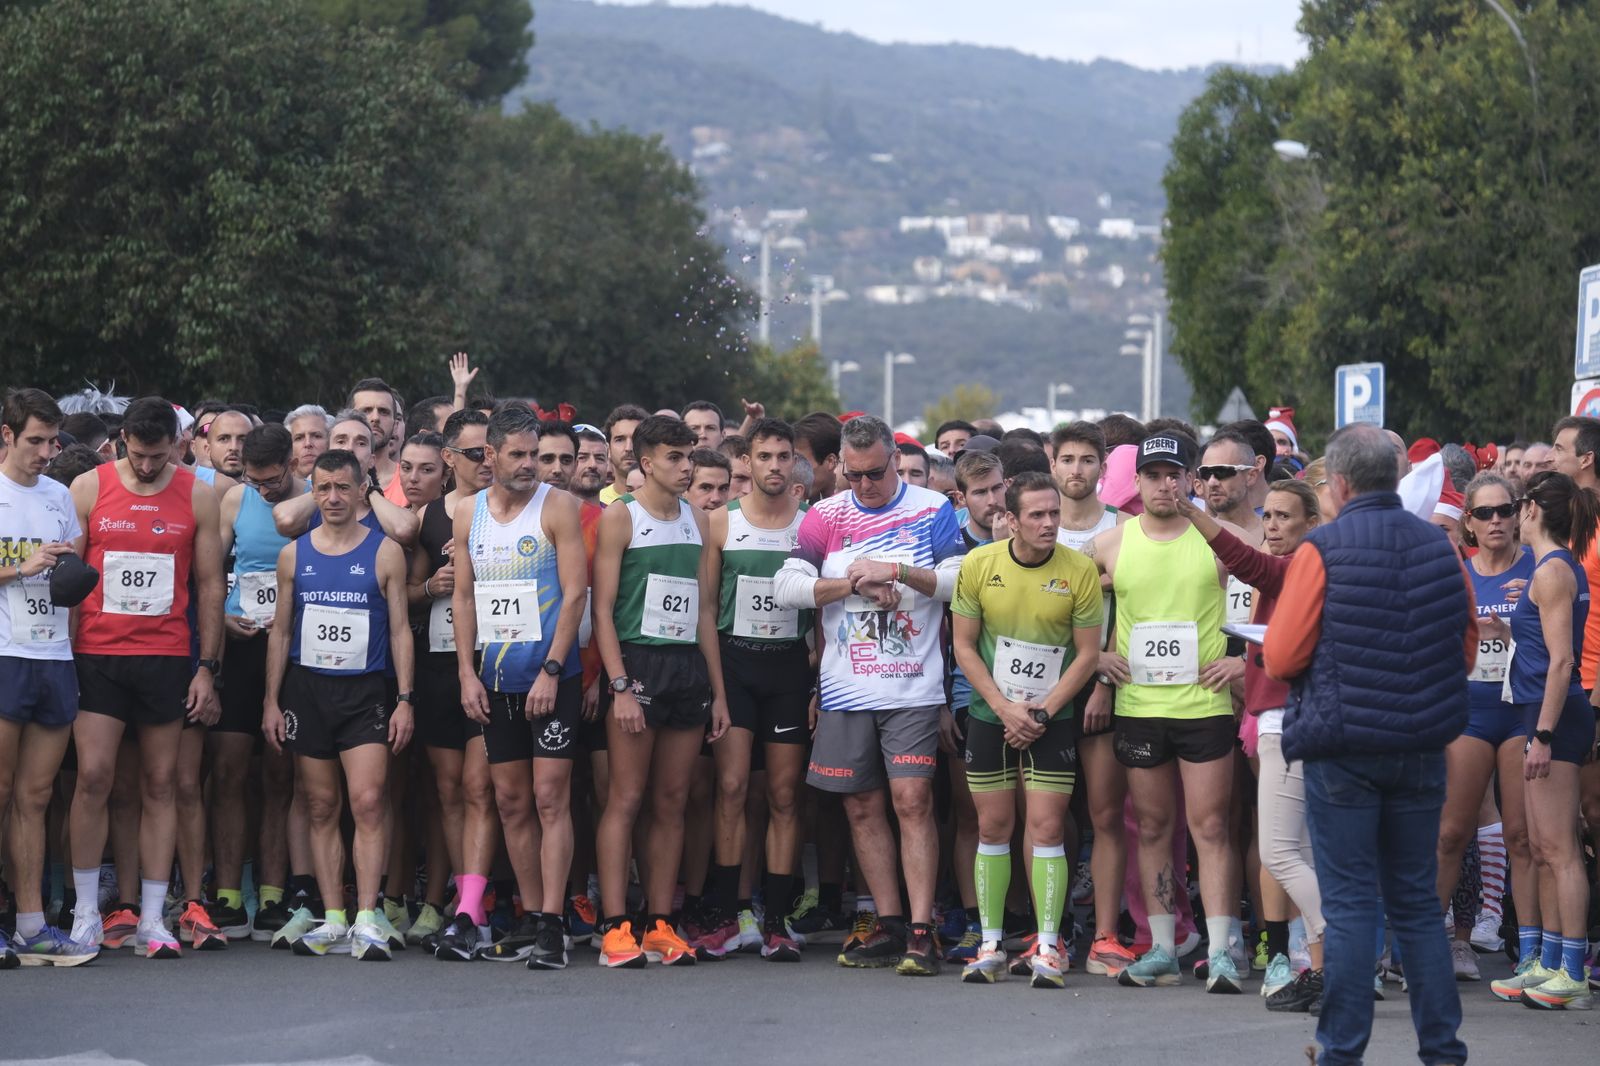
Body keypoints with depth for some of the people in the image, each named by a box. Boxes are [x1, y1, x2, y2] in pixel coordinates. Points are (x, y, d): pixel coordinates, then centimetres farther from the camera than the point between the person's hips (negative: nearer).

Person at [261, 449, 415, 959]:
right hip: (306, 690, 3)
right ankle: (333, 921, 8)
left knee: (368, 802, -13)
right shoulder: (294, 554, 8)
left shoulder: (385, 553, 2)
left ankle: (366, 921, -14)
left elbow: (400, 630, 1)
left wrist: (405, 700, -5)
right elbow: (280, 630, 11)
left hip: (364, 692, -3)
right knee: (321, 808, 4)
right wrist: (271, 700, 5)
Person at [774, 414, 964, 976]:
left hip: (913, 688, -3)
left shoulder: (933, 509, 2)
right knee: (862, 807, 6)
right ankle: (889, 926, 16)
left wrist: (898, 571, -16)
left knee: (912, 799, -11)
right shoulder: (825, 517, 7)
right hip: (845, 691, 3)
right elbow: (786, 585, 0)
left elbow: (961, 580, -5)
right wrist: (854, 585, -9)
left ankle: (921, 932, -9)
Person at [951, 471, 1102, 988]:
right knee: (993, 828, 5)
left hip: (1053, 718, -1)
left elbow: (1088, 653, -4)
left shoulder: (1079, 571, -8)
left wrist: (1043, 711, -10)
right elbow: (964, 645, 0)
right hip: (989, 714, 2)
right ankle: (990, 947, 13)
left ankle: (1048, 949, -3)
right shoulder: (978, 564, -5)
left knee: (1046, 829, -7)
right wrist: (1003, 707, -9)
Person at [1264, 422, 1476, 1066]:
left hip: (1342, 749, -4)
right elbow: (1467, 653, 12)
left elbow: (1281, 658, -10)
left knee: (1348, 903, 1)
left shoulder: (1322, 549, -11)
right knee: (1417, 900, 12)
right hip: (1423, 747, 4)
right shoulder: (1439, 547, 3)